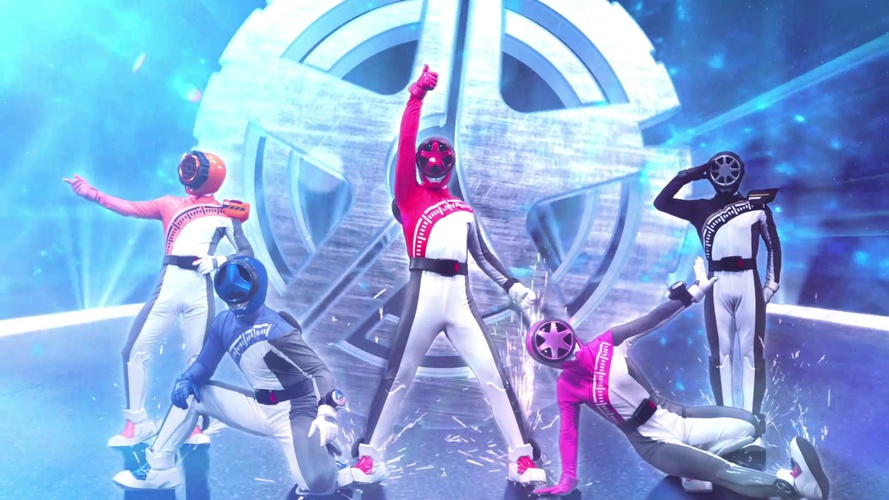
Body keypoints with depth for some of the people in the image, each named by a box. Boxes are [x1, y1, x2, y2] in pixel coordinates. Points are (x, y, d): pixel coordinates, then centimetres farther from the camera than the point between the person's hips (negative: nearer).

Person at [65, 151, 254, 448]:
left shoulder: (225, 213, 10)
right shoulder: (171, 204, 15)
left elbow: (247, 253, 5)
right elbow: (131, 209, 3)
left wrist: (217, 261, -11)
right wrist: (93, 194, -8)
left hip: (200, 292, -2)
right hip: (168, 289, 2)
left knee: (200, 359, 3)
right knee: (134, 351, -1)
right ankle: (138, 422, 16)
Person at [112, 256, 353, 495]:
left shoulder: (276, 330, -22)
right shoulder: (224, 323, 0)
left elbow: (319, 370, -21)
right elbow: (204, 365, 7)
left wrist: (327, 413, -32)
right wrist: (185, 380, -15)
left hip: (295, 413, -7)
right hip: (260, 408, 7)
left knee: (317, 484, -26)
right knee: (188, 392, 5)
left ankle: (332, 469, 11)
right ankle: (159, 468, 13)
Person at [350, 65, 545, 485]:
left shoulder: (464, 209, 22)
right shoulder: (408, 195, 10)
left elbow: (483, 255, 20)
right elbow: (405, 144, 0)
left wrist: (513, 286, 8)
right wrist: (417, 96, -3)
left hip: (460, 297, 3)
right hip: (424, 293, -3)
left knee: (494, 376, -1)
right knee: (398, 378, 2)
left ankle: (522, 458, 8)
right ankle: (369, 457, 16)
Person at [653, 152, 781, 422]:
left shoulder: (757, 206, 7)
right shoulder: (700, 209, 6)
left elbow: (774, 245, 10)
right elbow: (661, 202, -4)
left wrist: (772, 283, 5)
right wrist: (688, 175, -4)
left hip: (748, 282, 0)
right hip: (718, 285, 0)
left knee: (752, 351, 2)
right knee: (720, 352, 5)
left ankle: (751, 416, 9)